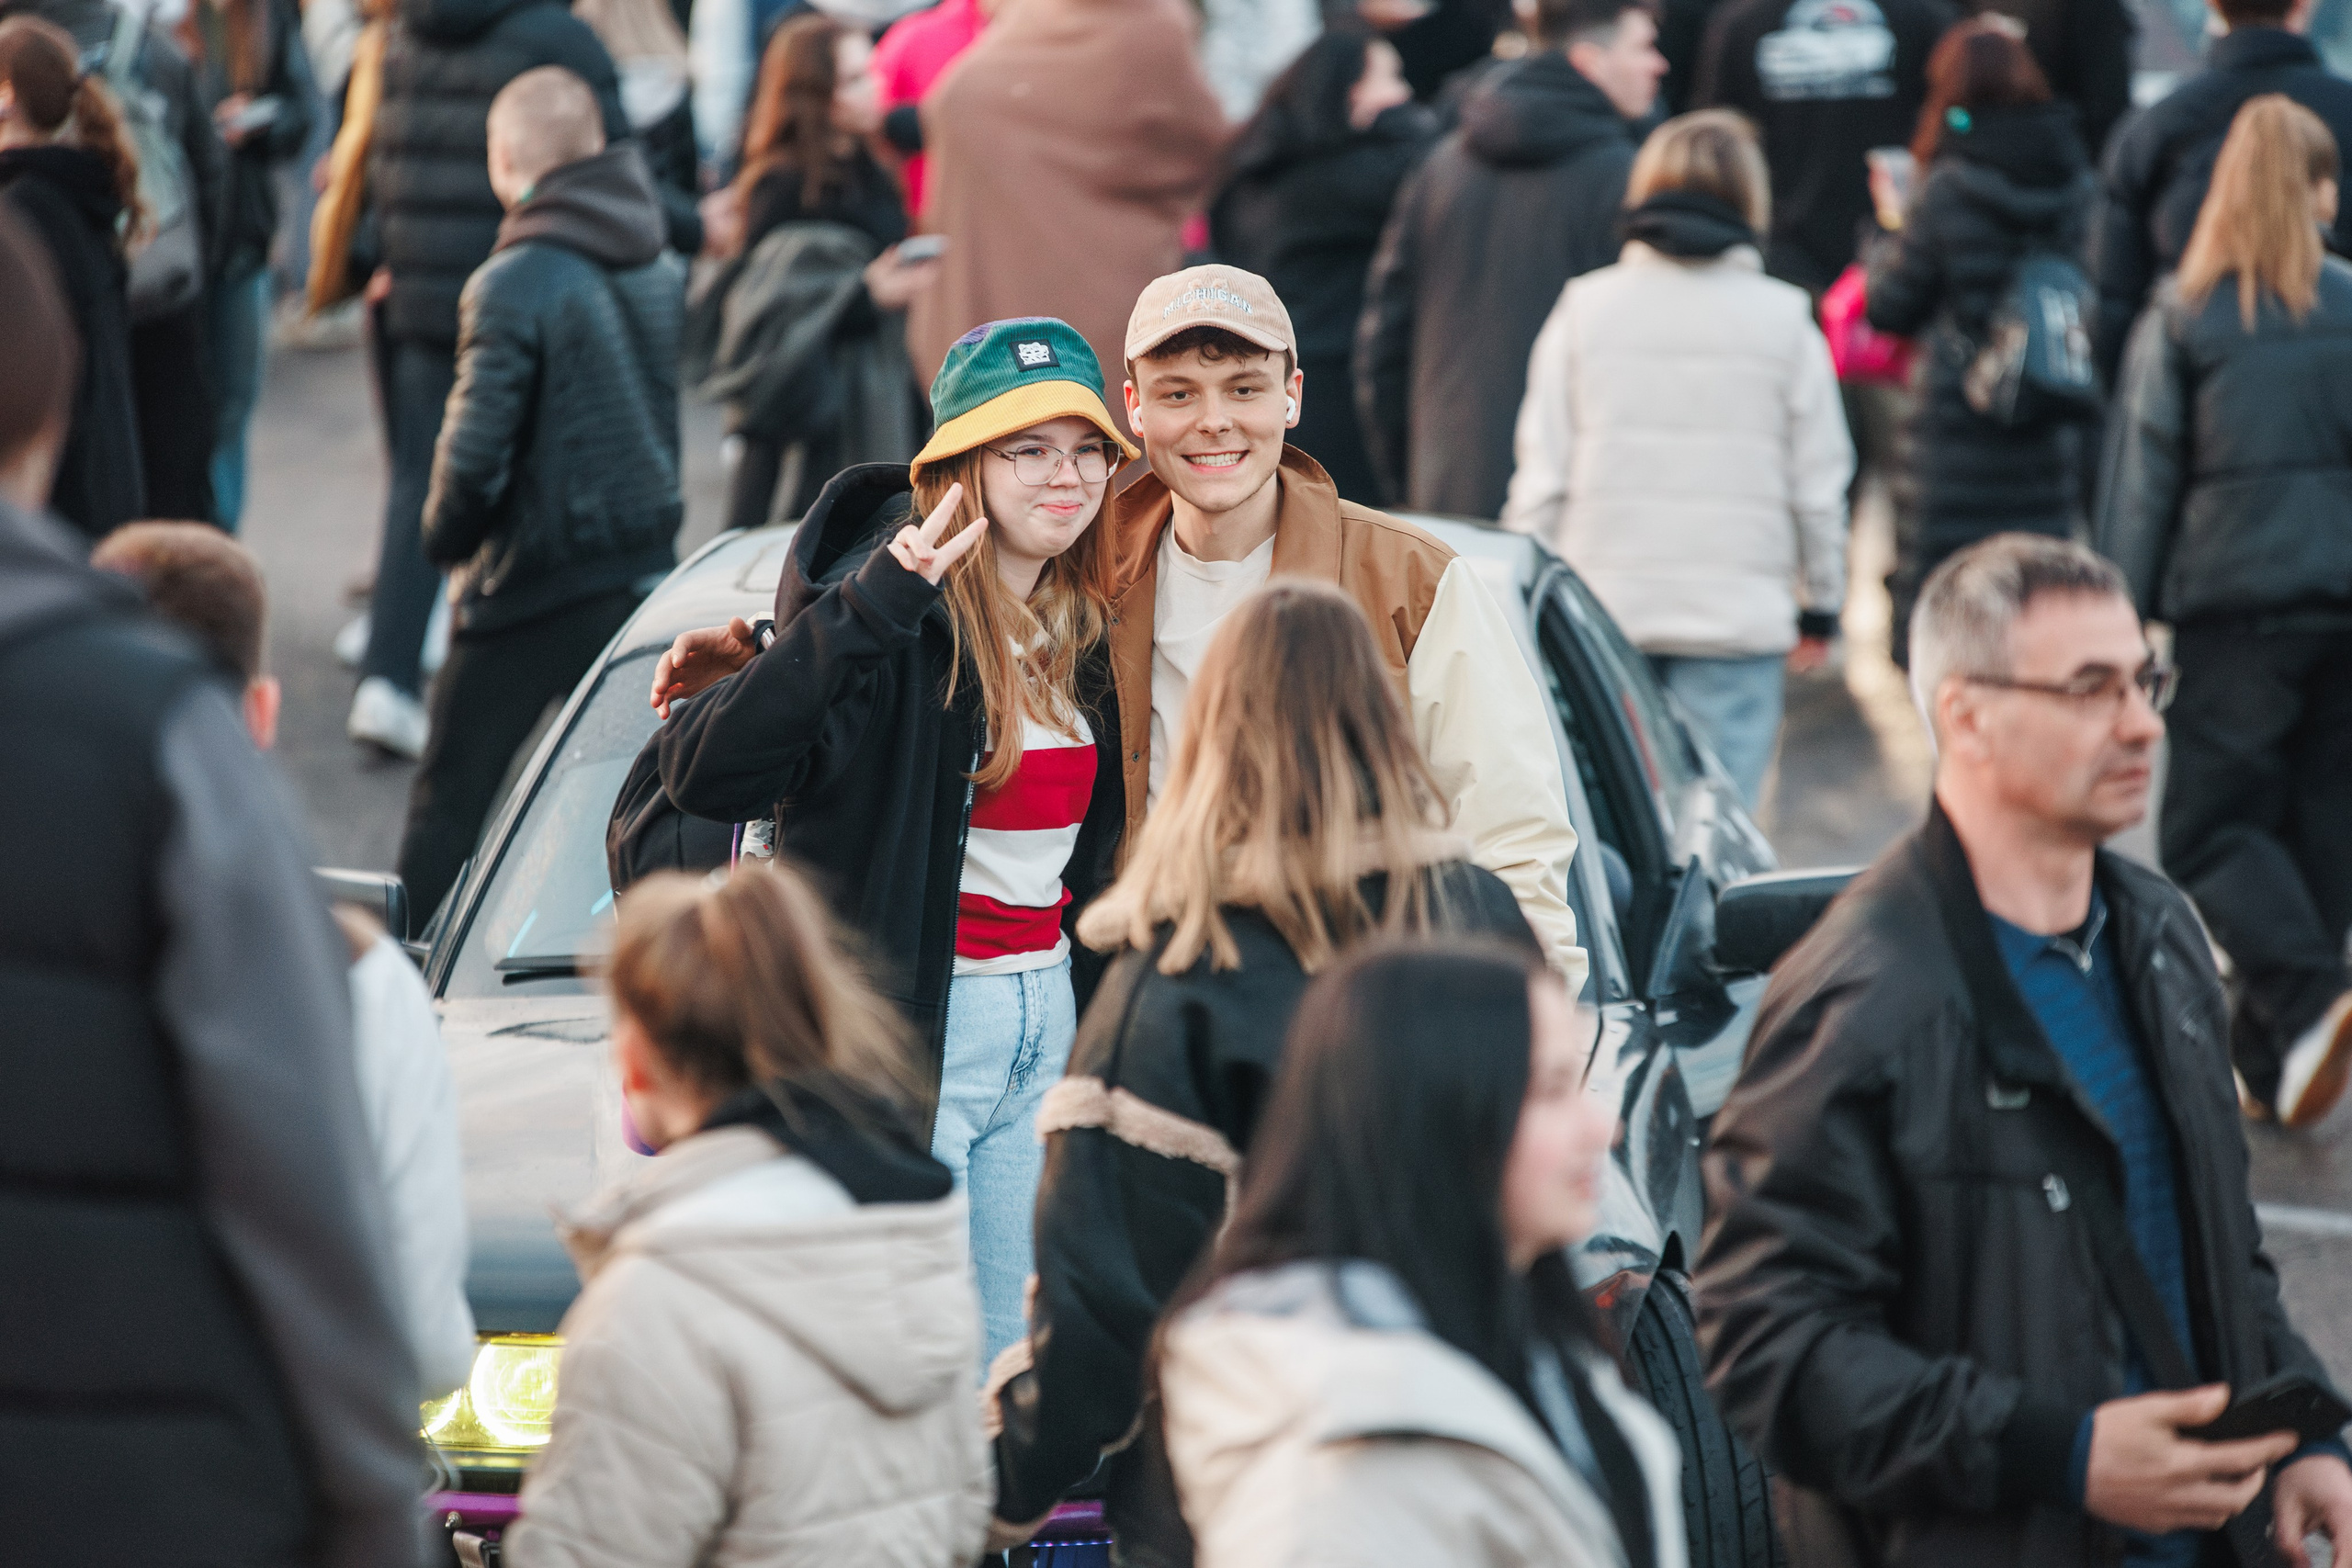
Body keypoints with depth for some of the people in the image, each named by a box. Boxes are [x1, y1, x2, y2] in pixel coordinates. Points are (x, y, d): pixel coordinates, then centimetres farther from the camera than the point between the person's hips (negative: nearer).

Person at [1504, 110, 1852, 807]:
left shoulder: (1584, 309, 2)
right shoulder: (1784, 323, 0)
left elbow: (1541, 476, 3)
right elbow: (1819, 487, 5)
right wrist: (1822, 605, 18)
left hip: (1600, 611, 1)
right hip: (1739, 616, -1)